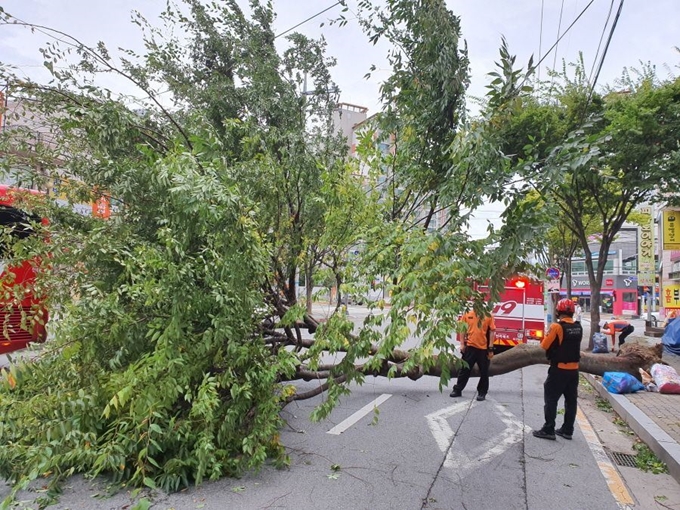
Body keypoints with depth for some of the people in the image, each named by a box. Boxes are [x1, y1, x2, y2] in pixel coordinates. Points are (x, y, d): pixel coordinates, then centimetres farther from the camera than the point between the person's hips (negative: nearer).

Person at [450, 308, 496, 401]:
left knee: (484, 372, 9)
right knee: (464, 369, 9)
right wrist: (462, 344, 0)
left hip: (484, 348, 0)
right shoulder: (467, 314, 1)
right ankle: (457, 390, 19)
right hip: (470, 347, 1)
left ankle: (482, 392, 23)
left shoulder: (488, 315, -2)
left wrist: (491, 348, -5)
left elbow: (492, 331, -1)